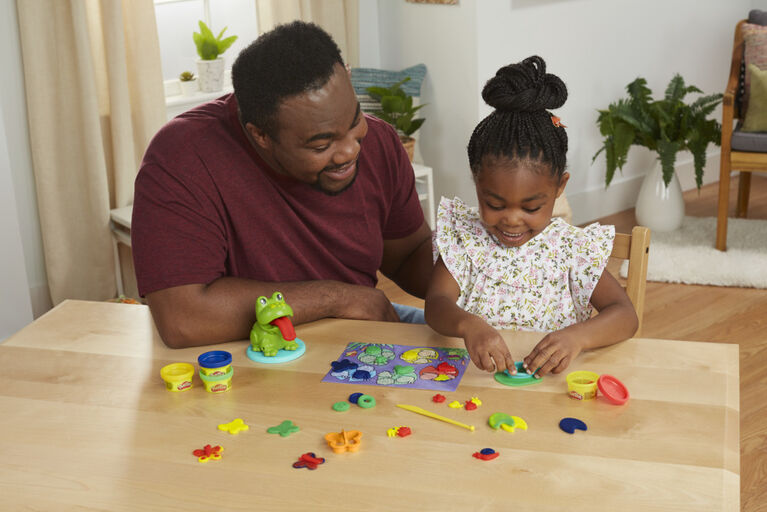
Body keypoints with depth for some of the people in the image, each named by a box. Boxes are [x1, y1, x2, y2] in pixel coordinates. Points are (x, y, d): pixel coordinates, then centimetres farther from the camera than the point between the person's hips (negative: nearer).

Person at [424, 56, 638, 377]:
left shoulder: (573, 248, -2)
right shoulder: (464, 237, 0)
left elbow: (625, 316, -7)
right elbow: (436, 304, -11)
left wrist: (576, 337, -29)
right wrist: (468, 325, -35)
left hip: (548, 381, 0)